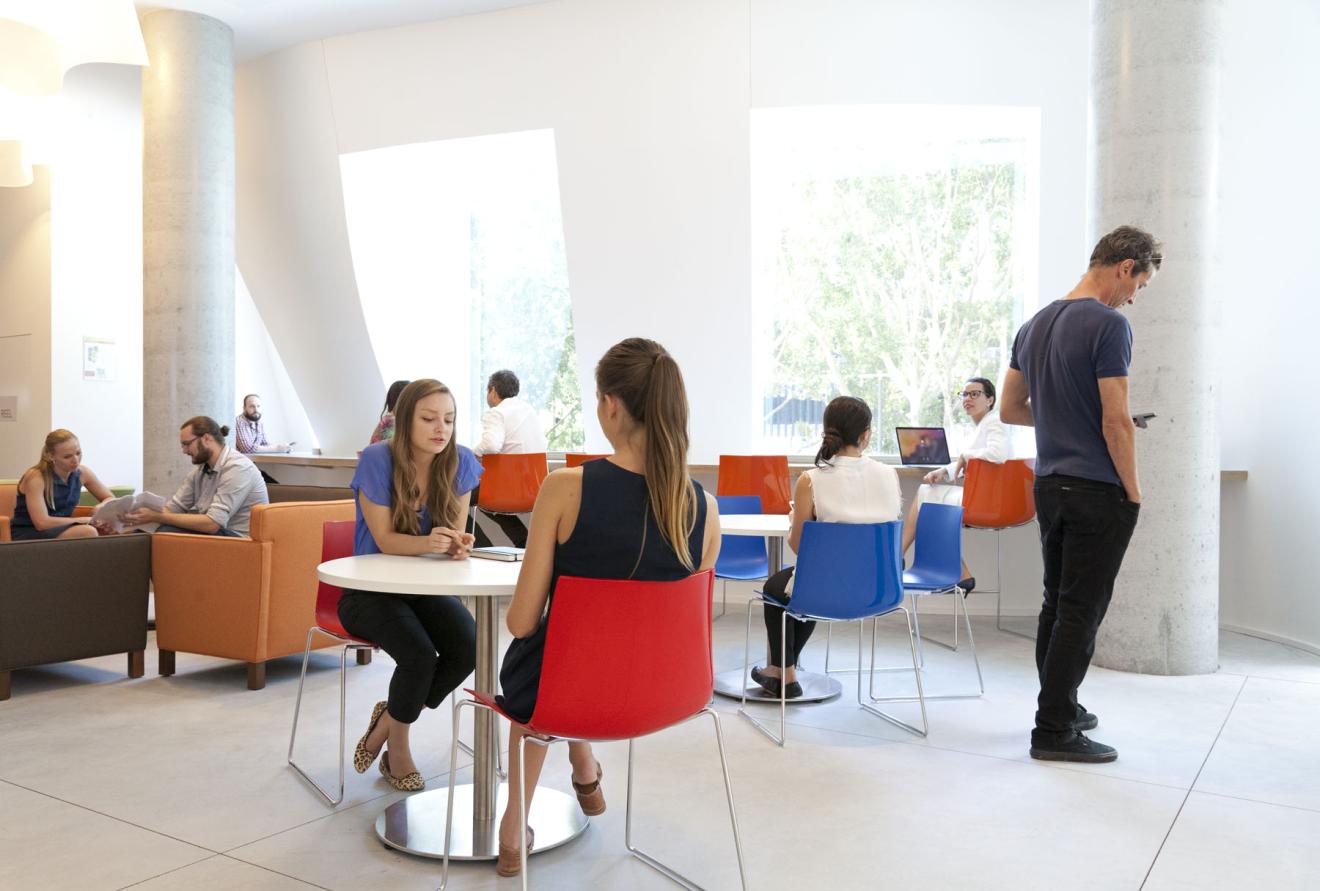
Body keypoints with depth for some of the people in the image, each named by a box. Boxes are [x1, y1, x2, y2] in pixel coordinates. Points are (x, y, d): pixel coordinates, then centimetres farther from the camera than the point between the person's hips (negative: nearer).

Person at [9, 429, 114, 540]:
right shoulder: (35, 477, -16)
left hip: (60, 530, 6)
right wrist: (84, 520, -18)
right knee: (87, 532, -31)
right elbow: (42, 523, -23)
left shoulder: (82, 473, -2)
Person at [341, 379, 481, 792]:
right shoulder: (377, 459, -15)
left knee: (470, 647, -24)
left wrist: (458, 544, -25)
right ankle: (398, 746, 5)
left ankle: (388, 721, 5)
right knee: (419, 654, -29)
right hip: (371, 591, -3)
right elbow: (385, 540, -15)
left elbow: (456, 531, 0)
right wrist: (429, 542, -36)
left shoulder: (460, 462, -6)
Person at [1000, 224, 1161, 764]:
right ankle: (1054, 731, 2)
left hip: (1049, 487, 9)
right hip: (1097, 492, -8)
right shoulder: (1108, 325, -15)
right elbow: (1117, 422, -17)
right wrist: (1133, 492, -7)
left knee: (1057, 604, 17)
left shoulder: (1034, 326, 11)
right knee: (1081, 611, -3)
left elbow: (1011, 409, 15)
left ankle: (1060, 707, 28)